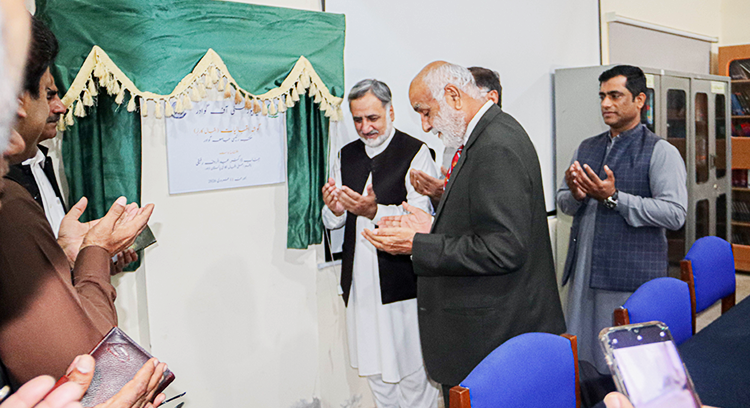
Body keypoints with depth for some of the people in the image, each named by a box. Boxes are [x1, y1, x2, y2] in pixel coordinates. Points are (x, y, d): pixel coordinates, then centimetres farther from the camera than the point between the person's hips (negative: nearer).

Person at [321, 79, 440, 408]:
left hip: (401, 281, -5)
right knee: (375, 369, 17)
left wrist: (374, 211, -29)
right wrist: (334, 210, -10)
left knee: (412, 371, 5)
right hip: (360, 280, 6)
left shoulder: (416, 153, -8)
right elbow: (331, 223, 13)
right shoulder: (346, 156, 11)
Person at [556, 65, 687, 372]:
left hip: (631, 277, -5)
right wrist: (575, 195, -7)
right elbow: (563, 202, 17)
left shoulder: (660, 152, -4)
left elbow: (675, 213, -14)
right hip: (584, 273, 6)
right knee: (580, 356, 11)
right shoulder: (587, 148, 14)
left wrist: (614, 197, -20)